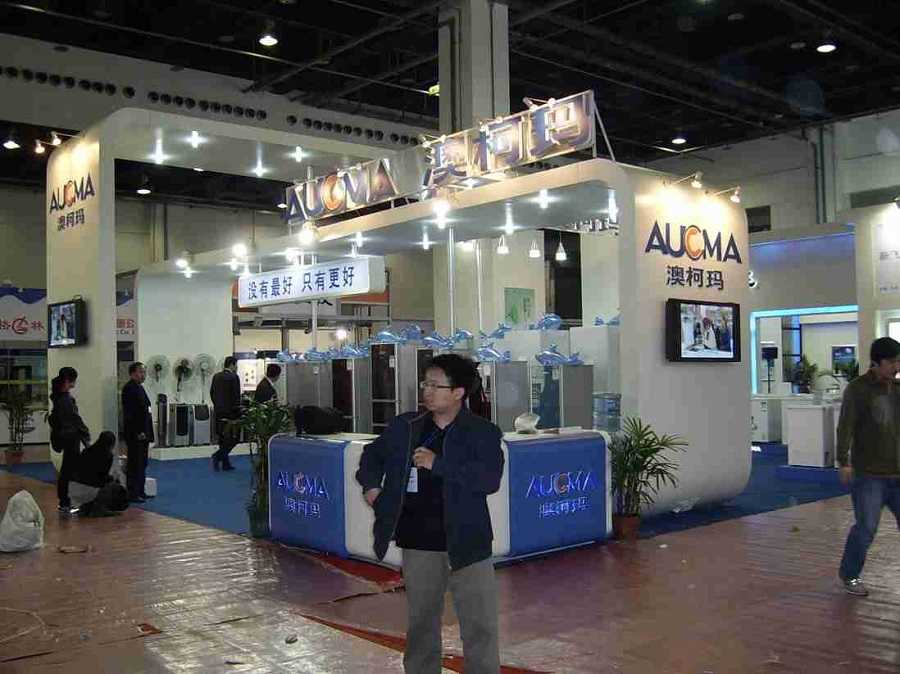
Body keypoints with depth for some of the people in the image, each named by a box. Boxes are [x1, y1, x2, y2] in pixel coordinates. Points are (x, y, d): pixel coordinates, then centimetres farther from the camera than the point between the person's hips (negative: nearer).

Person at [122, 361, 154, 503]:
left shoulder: (139, 387, 17)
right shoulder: (129, 388, -13)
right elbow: (129, 413, -19)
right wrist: (138, 432, -22)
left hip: (142, 433, 10)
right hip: (135, 434, -10)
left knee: (141, 463, 14)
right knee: (135, 464, -5)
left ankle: (139, 491, 21)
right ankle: (132, 493, -1)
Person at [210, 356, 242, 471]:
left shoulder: (216, 376, 9)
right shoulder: (233, 377, -12)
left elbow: (212, 392, 12)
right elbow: (236, 395, -14)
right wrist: (237, 410, -6)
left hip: (218, 411, 8)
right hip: (230, 412, -8)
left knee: (223, 438, 12)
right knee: (233, 438, -1)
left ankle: (225, 463, 15)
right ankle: (218, 456, -16)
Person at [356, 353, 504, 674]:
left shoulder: (483, 432, -7)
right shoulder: (405, 426, 5)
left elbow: (490, 479, -22)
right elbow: (373, 454, 22)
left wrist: (437, 464, -24)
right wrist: (371, 485, 4)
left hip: (465, 543, -3)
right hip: (418, 544, 4)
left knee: (480, 625, 1)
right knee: (420, 623, 18)